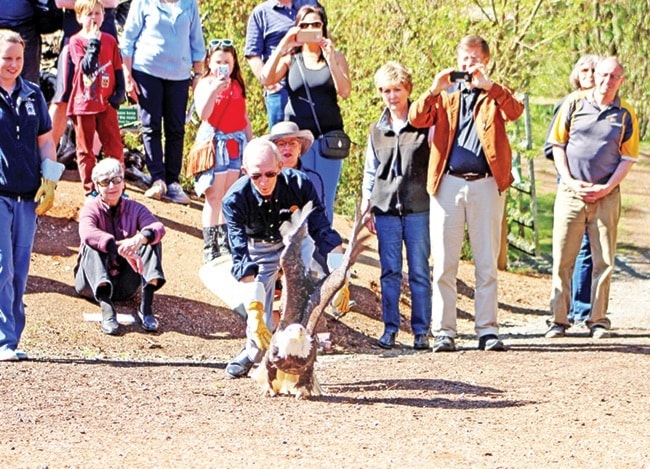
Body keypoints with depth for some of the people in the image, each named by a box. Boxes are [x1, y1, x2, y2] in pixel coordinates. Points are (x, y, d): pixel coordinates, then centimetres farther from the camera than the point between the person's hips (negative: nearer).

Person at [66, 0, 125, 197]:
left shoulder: (110, 40, 4)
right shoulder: (76, 41, -6)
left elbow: (118, 69, 9)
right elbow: (86, 67, -20)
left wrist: (119, 92, -1)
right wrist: (94, 42, -22)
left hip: (106, 102, 2)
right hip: (84, 103, -2)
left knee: (114, 147, 3)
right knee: (85, 149, 6)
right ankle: (90, 189, 12)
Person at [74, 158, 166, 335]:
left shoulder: (135, 209, 3)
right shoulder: (91, 208, -6)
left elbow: (158, 227, -19)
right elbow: (87, 233, -30)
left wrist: (140, 238, -43)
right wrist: (123, 249, -44)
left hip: (125, 285, 2)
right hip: (94, 282, -2)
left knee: (152, 240, -16)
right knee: (91, 245, -30)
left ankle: (146, 304, -29)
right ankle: (106, 306, -49)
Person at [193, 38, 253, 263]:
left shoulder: (237, 85, 12)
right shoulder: (205, 84, -4)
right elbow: (203, 113, -20)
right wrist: (216, 87, -27)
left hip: (237, 143, 5)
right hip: (214, 142, -5)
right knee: (214, 196, -7)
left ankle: (224, 242, 13)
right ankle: (210, 246, -7)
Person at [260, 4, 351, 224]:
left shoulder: (336, 57, 8)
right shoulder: (290, 58, 7)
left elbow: (344, 91, -7)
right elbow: (266, 79, -10)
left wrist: (330, 58, -15)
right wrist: (282, 46, -15)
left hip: (329, 137, 1)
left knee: (325, 200, 2)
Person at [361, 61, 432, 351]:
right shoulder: (376, 131, 13)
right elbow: (370, 173, 18)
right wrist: (366, 208, 13)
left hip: (418, 208, -2)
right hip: (385, 208, 3)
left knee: (419, 271, -1)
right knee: (390, 271, 2)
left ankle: (421, 330, 3)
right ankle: (390, 328, 8)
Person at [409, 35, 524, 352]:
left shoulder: (495, 96, 13)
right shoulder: (444, 96, 16)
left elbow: (515, 112, -10)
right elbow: (416, 119, 0)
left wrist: (488, 85, -20)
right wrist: (434, 90, -13)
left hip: (486, 185, -1)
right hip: (447, 183, 1)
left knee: (487, 263, 1)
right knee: (444, 263, 0)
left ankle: (487, 330, 4)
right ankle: (444, 331, 3)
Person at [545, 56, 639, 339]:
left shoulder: (625, 114, 4)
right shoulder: (574, 104, 4)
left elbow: (628, 158, 6)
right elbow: (557, 144, 7)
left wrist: (606, 188, -7)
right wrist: (569, 181, -5)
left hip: (606, 196, 0)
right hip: (571, 193, 0)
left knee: (604, 261, 2)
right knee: (562, 259, -1)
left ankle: (598, 321, 9)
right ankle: (558, 320, 5)